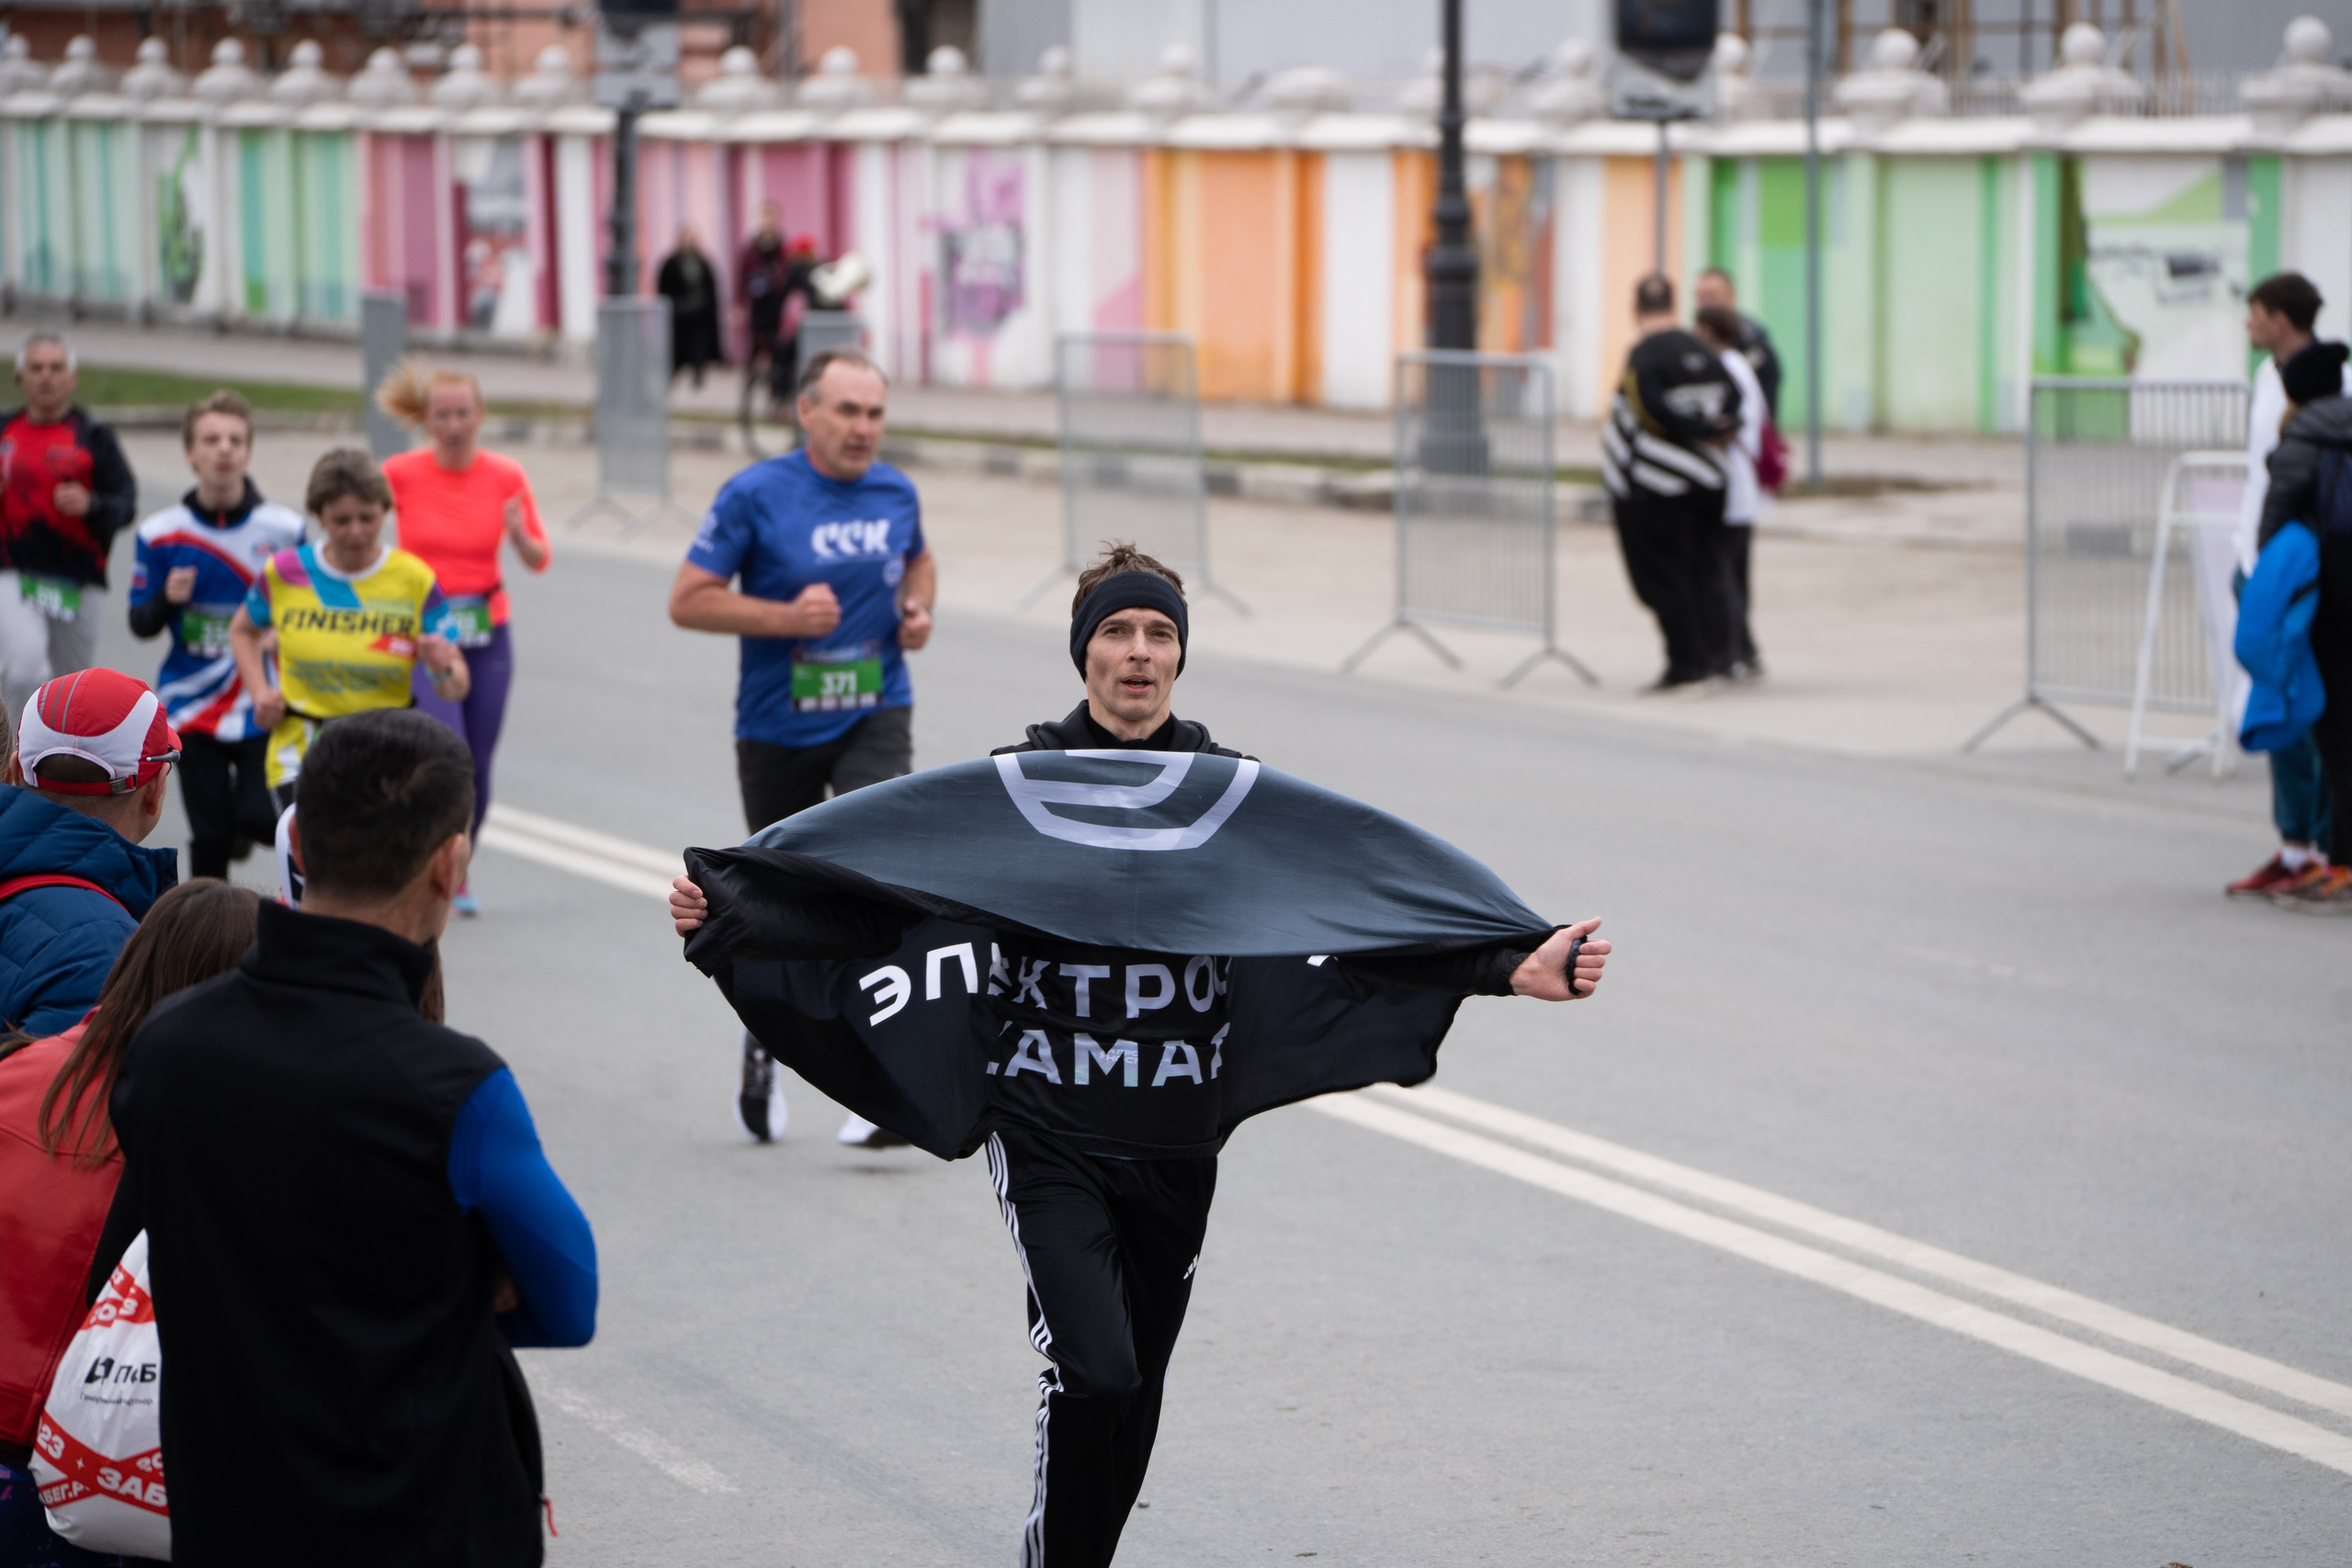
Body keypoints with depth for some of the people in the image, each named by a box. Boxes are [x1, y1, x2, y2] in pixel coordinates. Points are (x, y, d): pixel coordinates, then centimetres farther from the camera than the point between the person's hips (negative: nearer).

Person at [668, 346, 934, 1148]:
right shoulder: (755, 496, -10)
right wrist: (788, 616, -21)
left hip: (874, 720, 1)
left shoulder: (896, 493, 3)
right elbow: (687, 600, -10)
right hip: (777, 729, -1)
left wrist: (919, 610, 3)